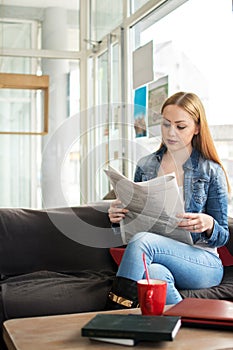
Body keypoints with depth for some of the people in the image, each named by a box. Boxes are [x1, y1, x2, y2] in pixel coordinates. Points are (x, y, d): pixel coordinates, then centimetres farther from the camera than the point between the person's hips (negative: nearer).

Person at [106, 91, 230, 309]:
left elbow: (222, 236, 5)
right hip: (157, 257, 2)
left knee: (142, 240, -31)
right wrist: (118, 217, -6)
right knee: (153, 273, -37)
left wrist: (208, 225, -19)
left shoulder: (211, 171, 2)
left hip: (203, 263, -2)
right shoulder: (145, 166, 11)